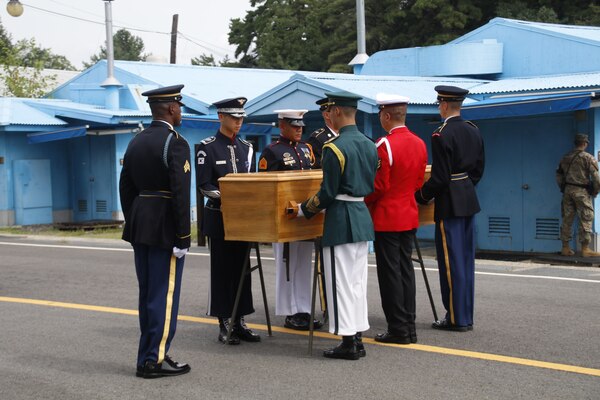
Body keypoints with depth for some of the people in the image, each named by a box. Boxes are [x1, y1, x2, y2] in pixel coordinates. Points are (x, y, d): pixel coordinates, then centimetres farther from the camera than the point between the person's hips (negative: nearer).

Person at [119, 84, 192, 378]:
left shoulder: (136, 142, 11)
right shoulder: (175, 143, -13)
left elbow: (125, 188, 14)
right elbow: (180, 193, -18)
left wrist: (132, 223, 19)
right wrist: (182, 237, -15)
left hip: (139, 225, 8)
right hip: (165, 228, -8)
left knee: (147, 293, 14)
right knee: (164, 295, -1)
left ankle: (147, 355, 21)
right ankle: (155, 359, 2)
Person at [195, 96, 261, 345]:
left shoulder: (247, 147, 10)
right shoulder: (207, 147, -6)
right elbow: (203, 186, -10)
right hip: (219, 218, -5)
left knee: (242, 270, 9)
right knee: (222, 272, 1)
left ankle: (239, 322, 17)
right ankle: (224, 325, 7)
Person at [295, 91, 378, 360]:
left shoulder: (334, 148, -16)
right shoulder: (370, 145, 8)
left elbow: (328, 193, -16)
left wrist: (304, 209, -2)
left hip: (340, 220, -8)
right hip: (363, 216, 8)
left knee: (341, 282, 0)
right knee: (358, 280, 13)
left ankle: (348, 343, 3)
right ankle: (357, 339, 18)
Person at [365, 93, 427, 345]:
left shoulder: (384, 145, -18)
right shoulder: (419, 144, 6)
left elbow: (378, 186, -16)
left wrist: (362, 204, 0)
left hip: (387, 218, -8)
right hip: (410, 216, 8)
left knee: (390, 272, -1)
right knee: (406, 269, 12)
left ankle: (398, 330, 3)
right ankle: (409, 327, 17)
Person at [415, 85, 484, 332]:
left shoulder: (442, 135, -17)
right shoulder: (474, 131, 8)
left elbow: (440, 177, -19)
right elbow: (479, 168, 13)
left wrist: (422, 196, -4)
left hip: (449, 204, -8)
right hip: (469, 201, 8)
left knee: (451, 261, -1)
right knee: (466, 260, 13)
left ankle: (456, 319, 5)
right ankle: (466, 316, 21)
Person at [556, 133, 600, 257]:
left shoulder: (566, 157, 11)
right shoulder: (588, 157, -7)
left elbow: (559, 174, 15)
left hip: (567, 190, 6)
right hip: (581, 191, -6)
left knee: (567, 219, 9)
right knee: (586, 219, -1)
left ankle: (566, 248, 13)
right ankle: (585, 249, -3)